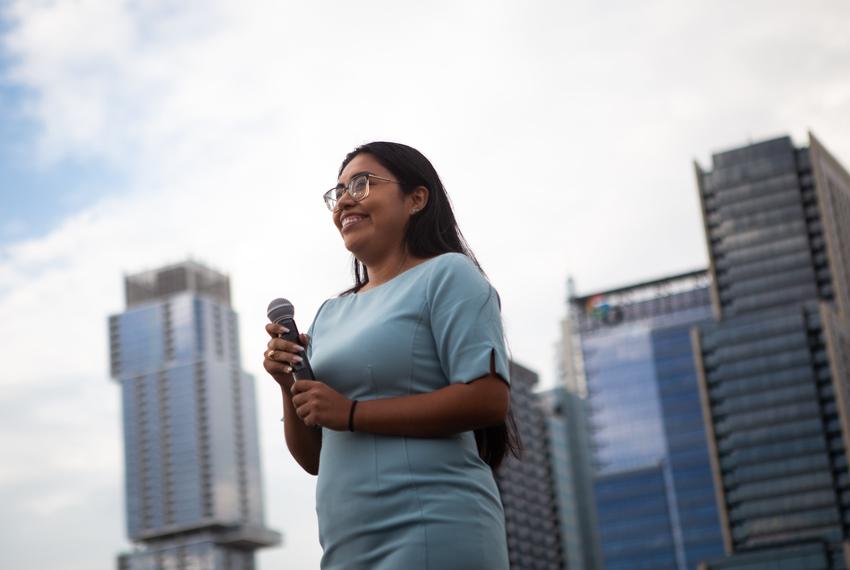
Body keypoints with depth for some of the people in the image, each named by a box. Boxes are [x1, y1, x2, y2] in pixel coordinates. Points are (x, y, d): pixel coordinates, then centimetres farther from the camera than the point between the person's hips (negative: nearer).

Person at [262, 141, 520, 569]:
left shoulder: (446, 274, -2)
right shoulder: (330, 314, 16)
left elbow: (489, 399, -15)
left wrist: (351, 413, -14)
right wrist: (291, 387, -1)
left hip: (432, 534, -6)